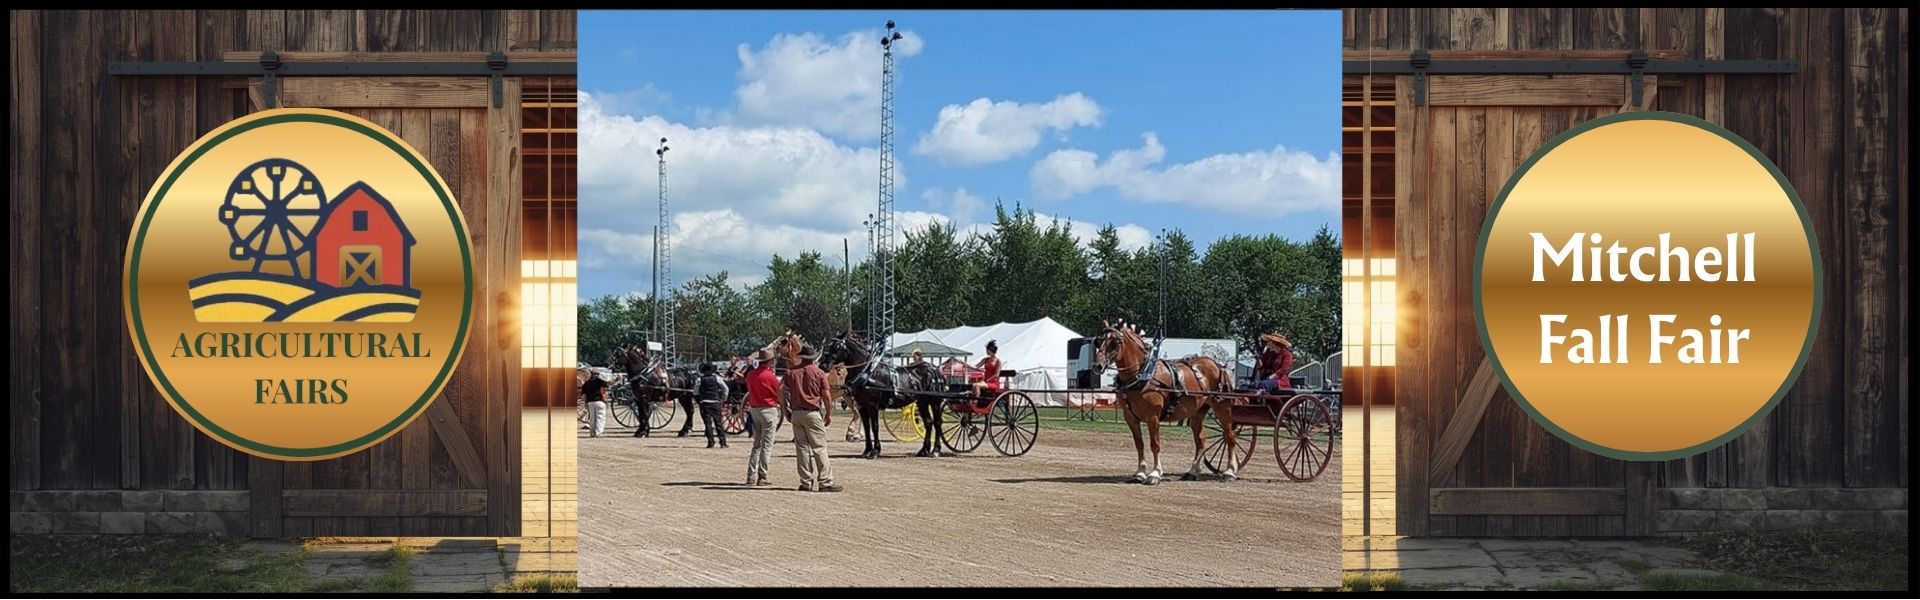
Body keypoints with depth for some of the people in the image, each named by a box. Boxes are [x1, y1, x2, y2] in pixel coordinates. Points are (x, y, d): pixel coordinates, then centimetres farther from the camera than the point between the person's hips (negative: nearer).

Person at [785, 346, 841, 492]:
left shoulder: (791, 373, 7)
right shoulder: (819, 373, -1)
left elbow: (784, 394, 5)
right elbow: (826, 395, -1)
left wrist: (786, 411, 11)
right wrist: (829, 413, 8)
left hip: (796, 413, 4)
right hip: (813, 413, -3)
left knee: (802, 448, 6)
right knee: (819, 447, -3)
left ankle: (806, 482, 5)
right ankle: (825, 481, -5)